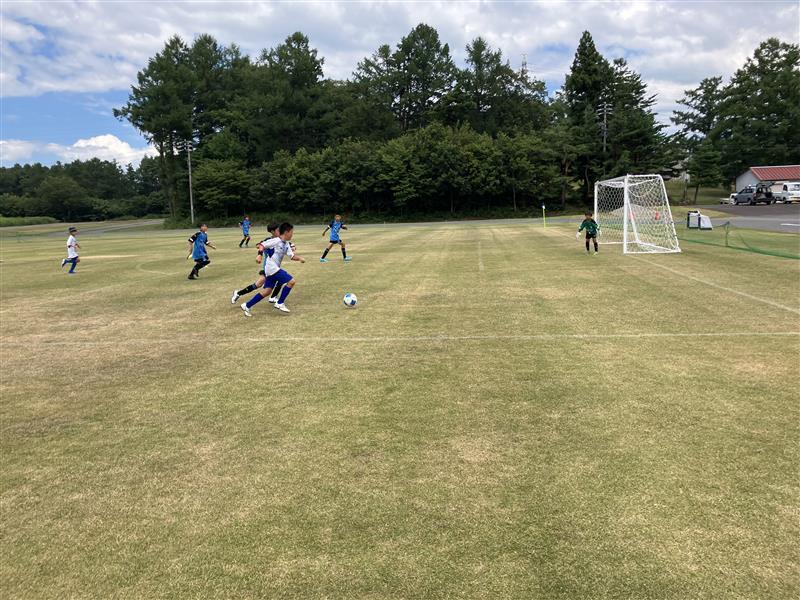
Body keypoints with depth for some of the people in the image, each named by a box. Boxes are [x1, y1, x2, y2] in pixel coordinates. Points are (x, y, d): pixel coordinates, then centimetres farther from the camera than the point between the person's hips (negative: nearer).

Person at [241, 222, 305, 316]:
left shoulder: (287, 244, 12)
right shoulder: (276, 241, -13)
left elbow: (292, 256, 10)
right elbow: (262, 245, -13)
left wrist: (300, 258, -7)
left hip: (275, 269, 9)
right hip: (272, 268, -9)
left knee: (267, 291, 11)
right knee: (291, 281, -11)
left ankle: (247, 306, 17)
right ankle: (280, 303, -2)